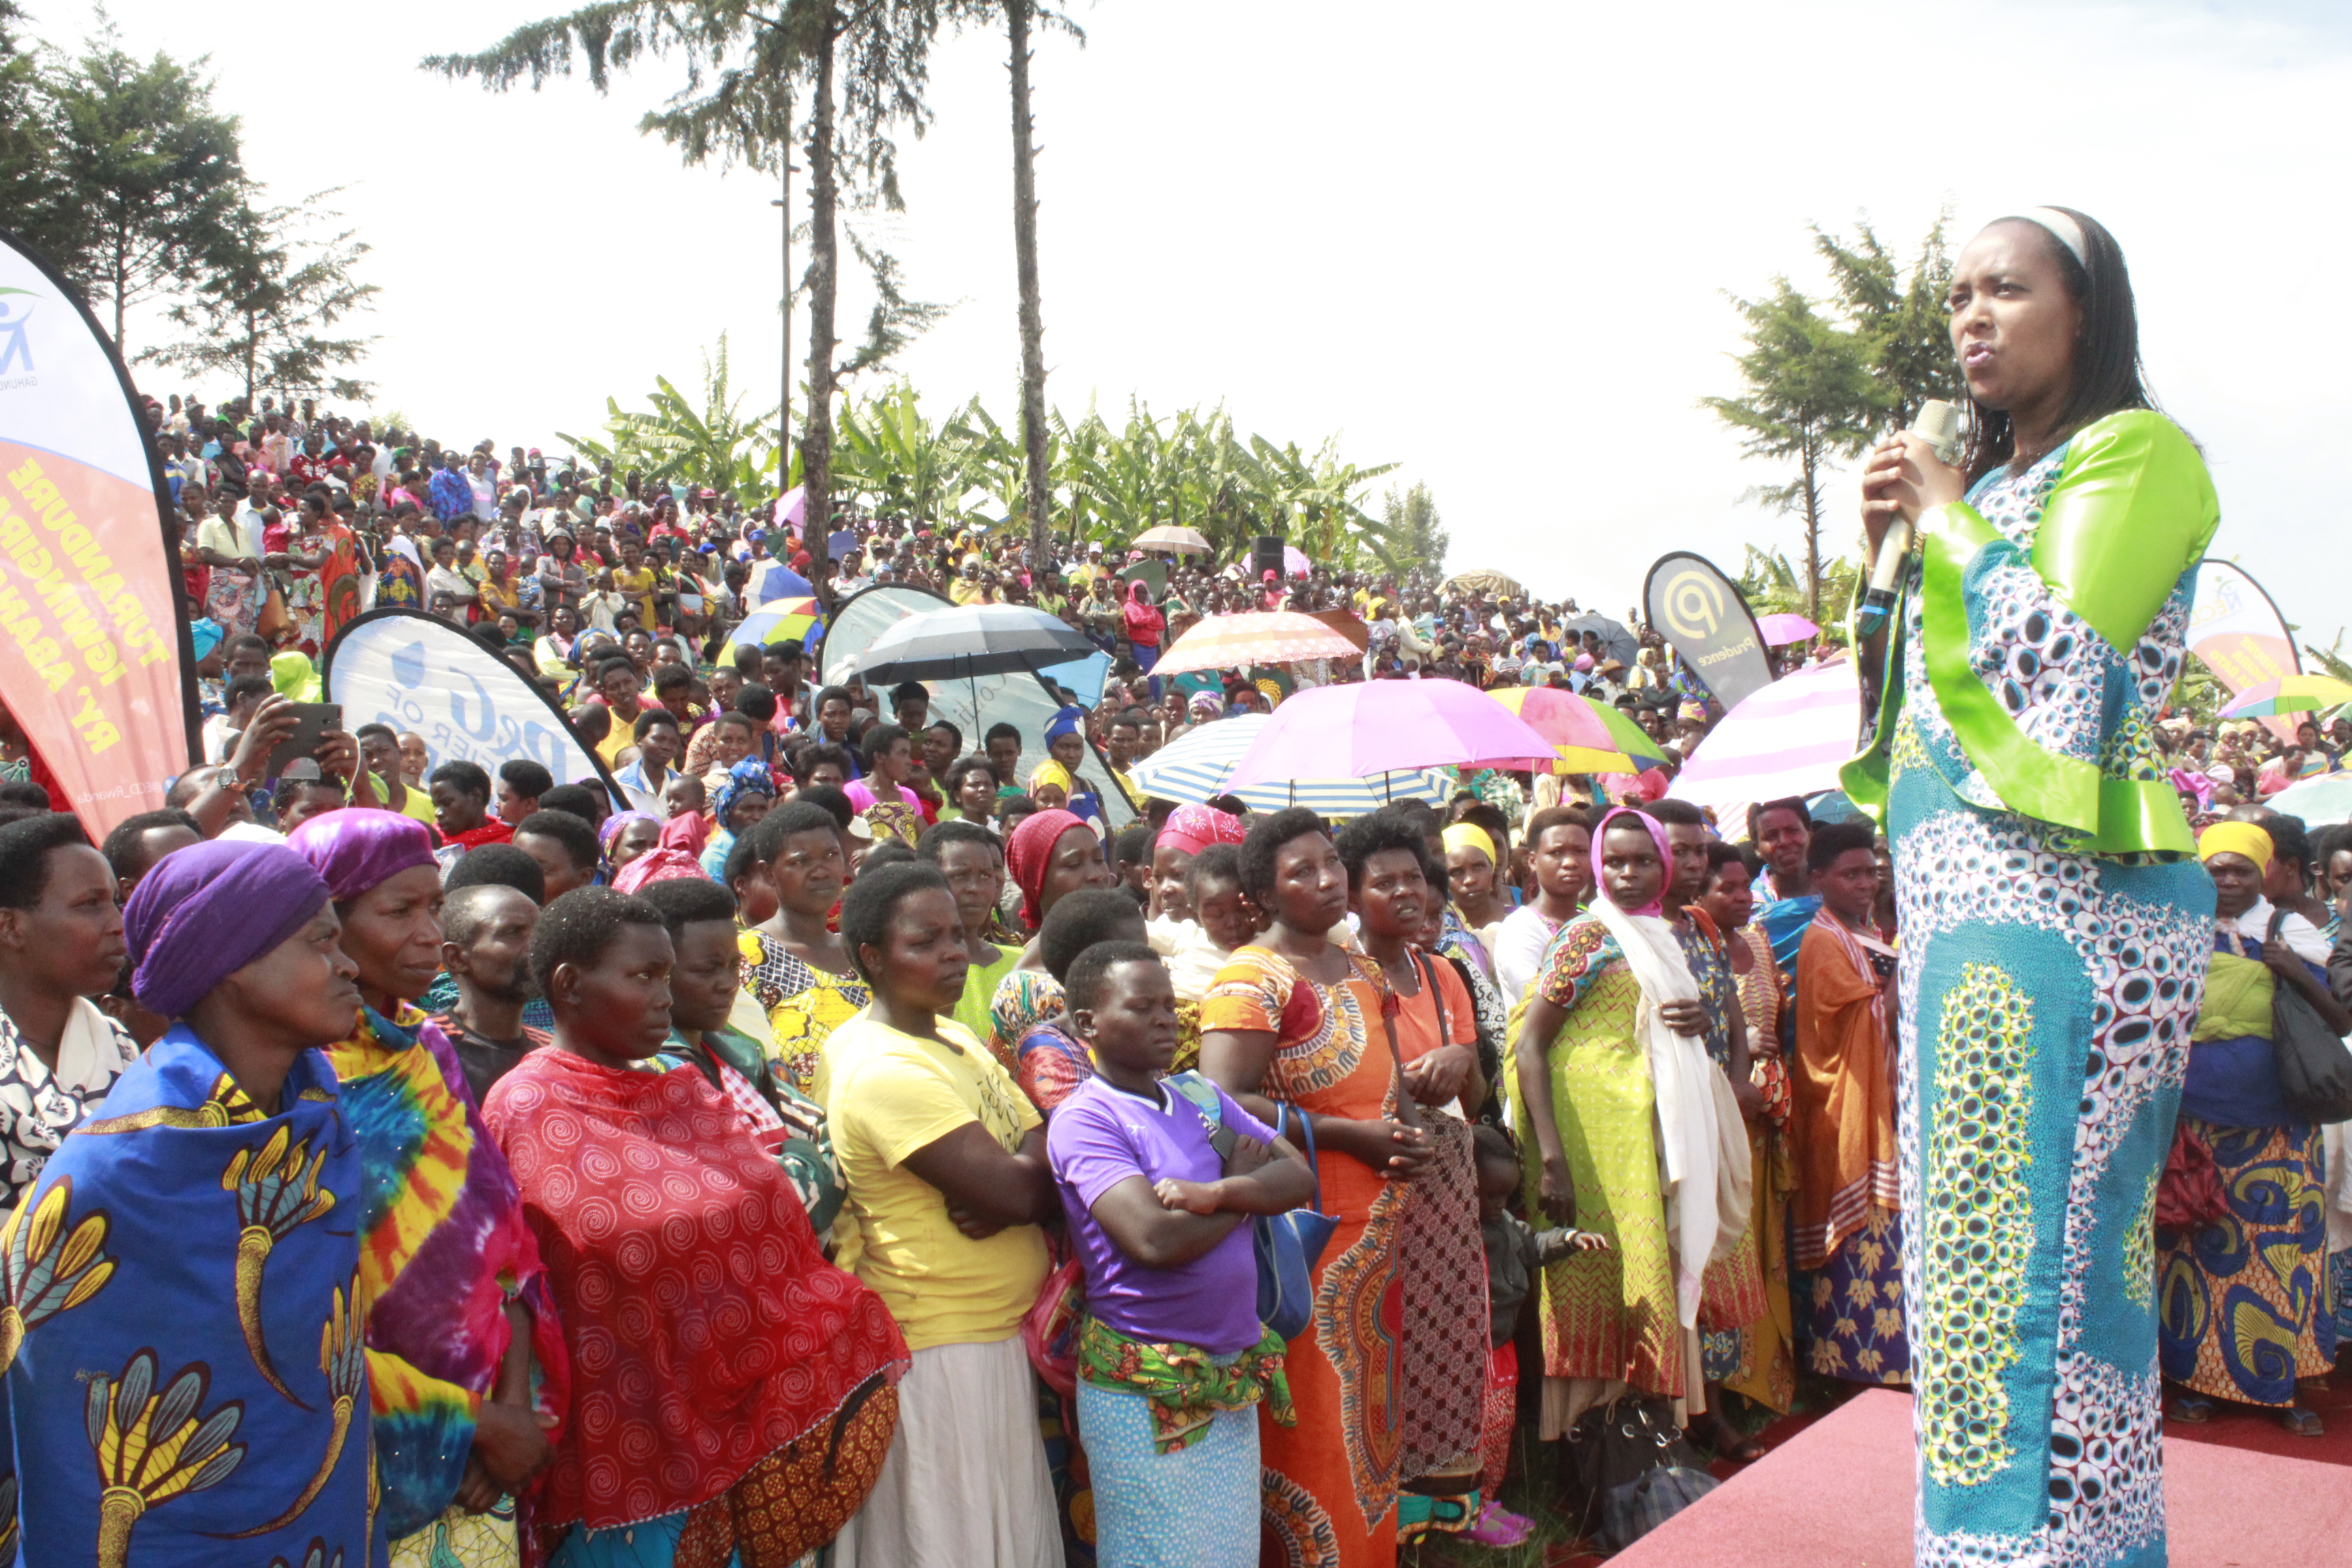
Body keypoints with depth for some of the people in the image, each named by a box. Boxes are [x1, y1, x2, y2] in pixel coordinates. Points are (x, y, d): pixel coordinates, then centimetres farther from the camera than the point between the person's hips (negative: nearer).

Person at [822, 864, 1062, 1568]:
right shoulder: (885, 1069, -21)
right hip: (939, 1356, -9)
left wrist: (1006, 1195, -16)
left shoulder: (953, 1037, 9)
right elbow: (1018, 1191, -24)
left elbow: (1043, 1161, 5)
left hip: (993, 1335, 9)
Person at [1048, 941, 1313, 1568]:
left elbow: (1299, 1176, 0)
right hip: (1144, 1391, -6)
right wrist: (1246, 1192, -7)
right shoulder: (1084, 1119, -13)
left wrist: (1215, 1193, -19)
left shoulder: (1201, 1096, 9)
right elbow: (1156, 1240, -24)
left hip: (1234, 1373, 6)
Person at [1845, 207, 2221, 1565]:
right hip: (1964, 902, 8)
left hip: (2059, 904, -8)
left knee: (2021, 1248, -9)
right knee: (1979, 1242, 12)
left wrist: (1948, 519, -4)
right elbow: (1912, 697, 21)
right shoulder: (1988, 485, 21)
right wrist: (1888, 551, 9)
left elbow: (2056, 656, -17)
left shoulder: (2139, 452, -2)